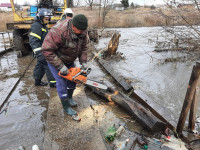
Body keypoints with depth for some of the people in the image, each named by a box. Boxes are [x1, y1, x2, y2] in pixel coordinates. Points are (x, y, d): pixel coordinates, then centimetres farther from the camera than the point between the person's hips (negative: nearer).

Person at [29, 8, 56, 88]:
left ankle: (37, 81, 27)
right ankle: (52, 83, -1)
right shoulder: (36, 26, -17)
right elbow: (33, 41, -25)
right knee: (48, 66, -8)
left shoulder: (43, 25, 16)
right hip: (41, 51, -10)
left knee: (40, 65, 16)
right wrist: (39, 53, -31)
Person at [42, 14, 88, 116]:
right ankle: (66, 107, 13)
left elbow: (83, 47, -3)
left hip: (69, 60, 7)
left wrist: (83, 62, -13)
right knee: (62, 83, -4)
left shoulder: (82, 31, -16)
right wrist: (60, 66, -33)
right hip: (54, 60, -6)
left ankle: (69, 98, 36)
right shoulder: (58, 31, -37)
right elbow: (47, 50, -35)